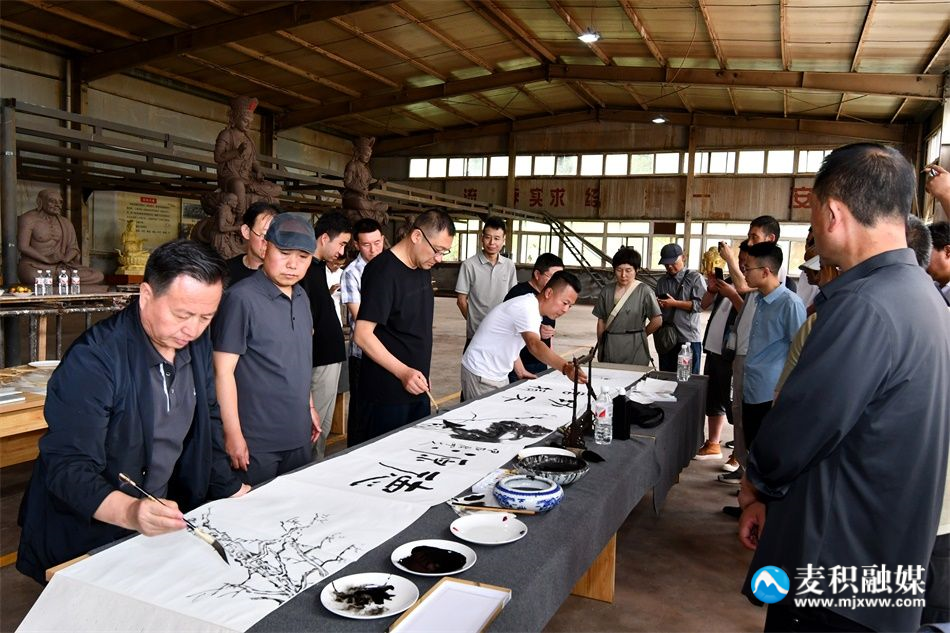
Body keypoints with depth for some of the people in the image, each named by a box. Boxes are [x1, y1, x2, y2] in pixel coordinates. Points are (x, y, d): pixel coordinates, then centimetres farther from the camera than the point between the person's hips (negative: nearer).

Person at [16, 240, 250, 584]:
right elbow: (67, 467, -24)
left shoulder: (198, 344, 0)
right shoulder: (94, 359, -21)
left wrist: (229, 488, 6)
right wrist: (130, 512, -39)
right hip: (86, 541, -5)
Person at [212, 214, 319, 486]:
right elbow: (223, 371, -16)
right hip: (256, 442, -7)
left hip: (299, 434, 7)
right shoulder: (242, 298, -16)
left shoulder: (301, 298, 7)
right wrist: (233, 434, -16)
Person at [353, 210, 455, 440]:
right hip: (387, 396, -8)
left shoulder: (423, 269, 9)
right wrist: (403, 372, -27)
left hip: (417, 389, 8)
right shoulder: (382, 271, -18)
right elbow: (363, 335, -22)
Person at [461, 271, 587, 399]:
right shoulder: (526, 308, -25)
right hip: (482, 377, -10)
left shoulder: (533, 307, 7)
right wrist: (566, 368, -56)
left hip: (498, 375, 10)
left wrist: (521, 371, 9)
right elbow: (534, 345, -43)